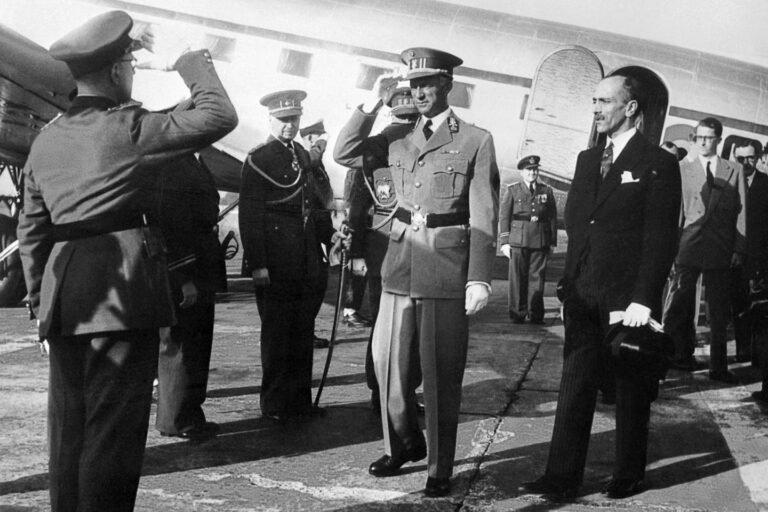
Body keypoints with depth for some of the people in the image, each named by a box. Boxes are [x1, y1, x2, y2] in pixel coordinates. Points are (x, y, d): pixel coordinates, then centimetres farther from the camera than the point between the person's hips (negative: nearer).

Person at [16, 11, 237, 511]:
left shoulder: (45, 140, 13)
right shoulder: (129, 126, -8)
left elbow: (32, 230, 14)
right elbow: (219, 115, -8)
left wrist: (40, 296, 21)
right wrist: (187, 62, 4)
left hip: (62, 295, 7)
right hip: (124, 289, -7)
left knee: (68, 428, 14)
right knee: (114, 428, -1)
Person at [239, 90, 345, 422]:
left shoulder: (304, 156, 16)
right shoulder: (258, 160, -6)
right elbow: (250, 216, -11)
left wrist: (329, 233, 7)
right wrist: (257, 264, -17)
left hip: (307, 265, 7)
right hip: (275, 264, -7)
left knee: (303, 333, 11)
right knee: (277, 334, 2)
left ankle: (300, 401, 21)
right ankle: (275, 405, 13)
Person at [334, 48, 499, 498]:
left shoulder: (476, 141, -1)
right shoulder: (398, 138, 11)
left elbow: (483, 217, -5)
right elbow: (344, 154, 6)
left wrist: (479, 278, -11)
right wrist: (374, 104, -1)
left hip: (447, 269, -4)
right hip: (401, 263, 4)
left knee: (441, 375, 3)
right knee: (390, 365, 11)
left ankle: (440, 469, 18)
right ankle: (404, 445, 34)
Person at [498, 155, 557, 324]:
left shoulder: (547, 191, 12)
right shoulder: (511, 190, 6)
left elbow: (552, 217, 12)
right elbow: (504, 217, 3)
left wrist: (552, 241, 8)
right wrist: (504, 242, -3)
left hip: (540, 241, 2)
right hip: (518, 241, -2)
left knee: (537, 277, 2)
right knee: (518, 277, -1)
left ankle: (536, 314, 8)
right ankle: (517, 314, 7)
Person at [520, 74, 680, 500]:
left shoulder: (658, 164, -5)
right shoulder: (587, 160, 14)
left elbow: (661, 239, -10)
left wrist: (642, 301, -16)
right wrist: (569, 286, 7)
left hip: (627, 300, -5)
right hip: (583, 296, 5)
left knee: (632, 390, 8)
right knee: (574, 385, 5)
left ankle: (628, 477, 22)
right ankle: (561, 478, 10)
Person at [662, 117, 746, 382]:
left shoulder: (734, 170, 9)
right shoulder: (683, 168, 6)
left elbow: (740, 211, 6)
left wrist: (739, 248, 0)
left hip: (720, 250, 1)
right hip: (687, 247, -1)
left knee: (719, 312, 4)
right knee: (679, 306, 1)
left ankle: (718, 366, 11)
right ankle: (680, 356, 14)